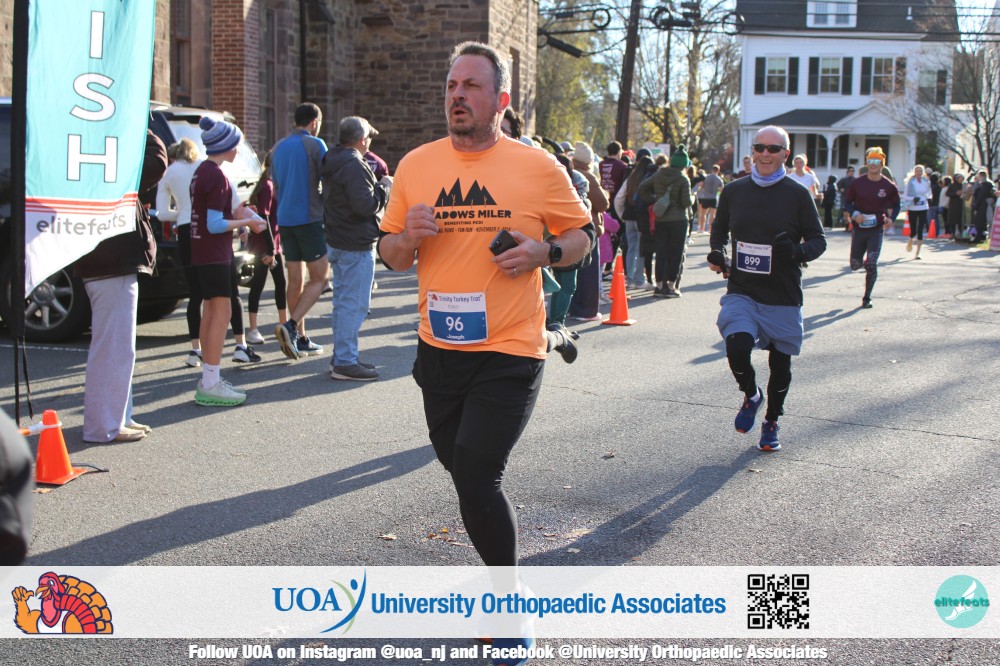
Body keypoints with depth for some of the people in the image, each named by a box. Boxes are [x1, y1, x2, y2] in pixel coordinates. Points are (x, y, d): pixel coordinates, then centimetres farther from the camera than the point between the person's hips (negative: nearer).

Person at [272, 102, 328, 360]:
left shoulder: (279, 147, 14)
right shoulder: (315, 145, -7)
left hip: (285, 219, 7)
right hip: (310, 218, -7)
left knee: (296, 279, 9)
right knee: (320, 278, -2)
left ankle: (300, 339, 11)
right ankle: (291, 325, -18)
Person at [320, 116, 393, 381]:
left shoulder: (333, 162, 13)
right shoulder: (354, 165, -19)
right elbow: (366, 205, -24)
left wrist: (378, 185, 11)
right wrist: (384, 187, -9)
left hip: (337, 242, 11)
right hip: (357, 245, -11)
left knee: (343, 302, 17)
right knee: (355, 304, -6)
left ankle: (341, 356, 24)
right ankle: (345, 362, -4)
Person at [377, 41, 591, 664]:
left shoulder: (538, 166, -5)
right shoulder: (416, 165, 5)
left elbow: (583, 233, 6)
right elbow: (391, 255, 11)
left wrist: (544, 251, -14)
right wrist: (409, 237, -11)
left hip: (509, 351, -5)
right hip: (439, 349, 5)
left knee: (476, 478, -13)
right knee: (461, 468, 16)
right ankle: (501, 576, 39)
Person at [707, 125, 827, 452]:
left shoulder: (797, 195, -3)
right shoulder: (733, 191, 4)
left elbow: (818, 240, 1)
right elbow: (719, 229, 20)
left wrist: (797, 252, -20)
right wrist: (717, 253, 0)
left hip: (783, 298, -1)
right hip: (741, 292, 1)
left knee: (780, 362, 9)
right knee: (736, 348, -20)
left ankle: (771, 422, 33)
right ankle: (751, 395, 13)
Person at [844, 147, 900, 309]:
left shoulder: (889, 186, -2)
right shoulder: (857, 183, -2)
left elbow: (896, 204, 12)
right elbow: (847, 202, 5)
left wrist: (891, 219, -6)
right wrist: (855, 214, -14)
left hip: (876, 230, -1)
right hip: (859, 228, 2)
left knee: (871, 265, -12)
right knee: (855, 265, 6)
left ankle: (867, 298, 3)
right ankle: (864, 260, 45)